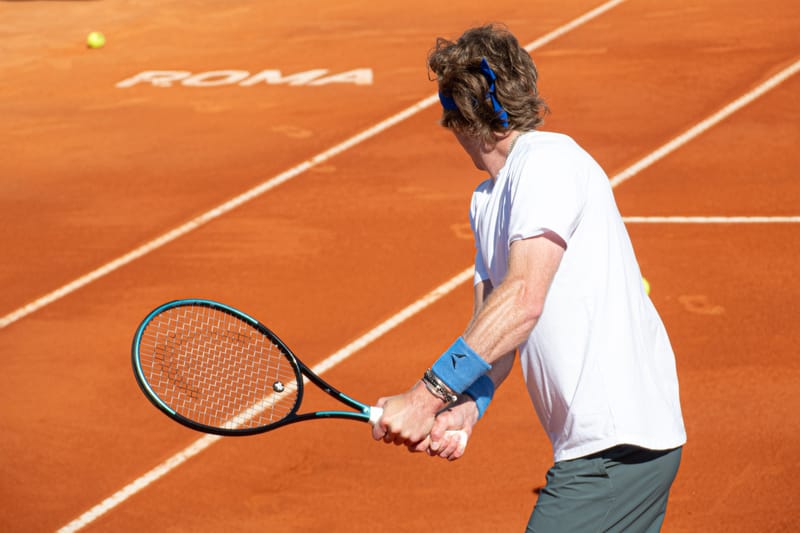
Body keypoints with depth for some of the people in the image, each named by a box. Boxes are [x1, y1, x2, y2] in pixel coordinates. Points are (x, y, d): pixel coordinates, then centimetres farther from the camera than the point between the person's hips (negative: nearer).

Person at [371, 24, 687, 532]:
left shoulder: (548, 159, -13)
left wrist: (426, 397, -25)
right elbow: (494, 329, 10)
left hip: (620, 447, -9)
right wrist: (465, 409, -10)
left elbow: (523, 300, -24)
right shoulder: (486, 202, 16)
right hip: (596, 447, 9)